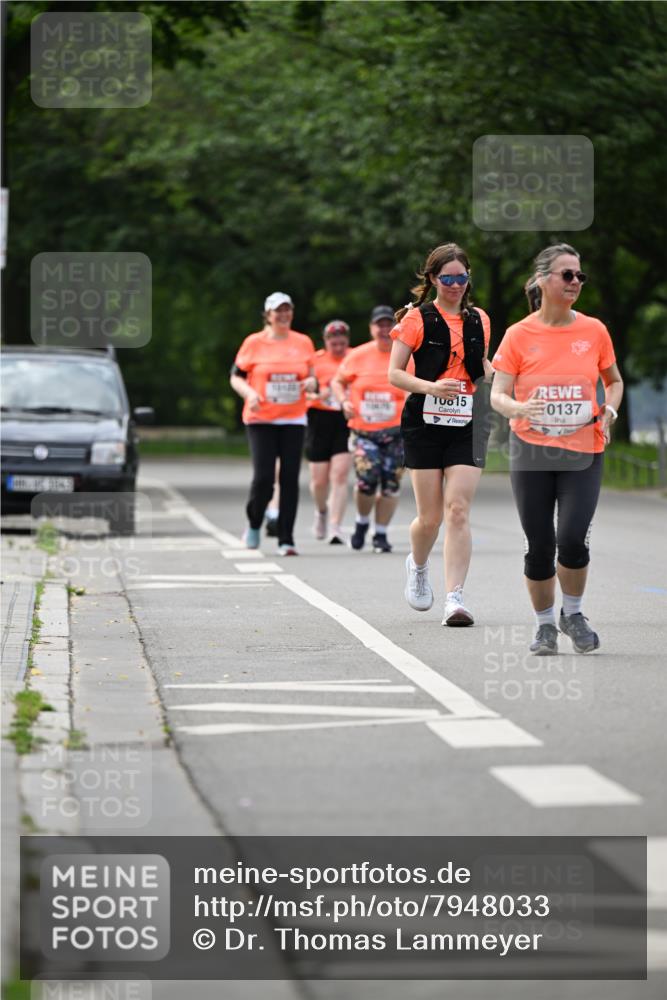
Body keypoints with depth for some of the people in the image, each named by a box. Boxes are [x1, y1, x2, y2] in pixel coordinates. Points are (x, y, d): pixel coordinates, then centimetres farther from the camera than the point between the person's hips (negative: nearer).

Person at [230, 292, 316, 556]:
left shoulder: (303, 343, 8)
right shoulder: (254, 343, 0)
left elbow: (311, 375, 18)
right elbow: (236, 377, 4)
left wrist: (312, 382, -6)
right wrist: (250, 393, -14)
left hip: (293, 420, 2)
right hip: (260, 419, -2)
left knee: (290, 479, -2)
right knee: (263, 477, -10)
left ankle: (286, 540, 3)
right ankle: (254, 524, 19)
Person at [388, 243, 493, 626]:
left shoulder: (479, 320, 11)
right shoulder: (417, 319, -2)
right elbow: (395, 373, -5)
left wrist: (493, 373, 3)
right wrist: (432, 386, -22)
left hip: (467, 425, 2)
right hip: (425, 422, -2)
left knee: (458, 511, -10)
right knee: (430, 516, 1)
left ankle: (455, 598, -12)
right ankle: (418, 566, 34)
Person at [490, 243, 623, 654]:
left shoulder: (594, 331, 3)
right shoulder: (519, 335, -2)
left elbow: (614, 380, 19)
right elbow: (498, 395, -3)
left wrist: (609, 412, -1)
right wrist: (517, 408, -25)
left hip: (583, 453, 0)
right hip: (531, 451, 0)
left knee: (572, 539, -14)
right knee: (540, 545, 0)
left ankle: (573, 613, 12)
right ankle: (546, 625, 19)